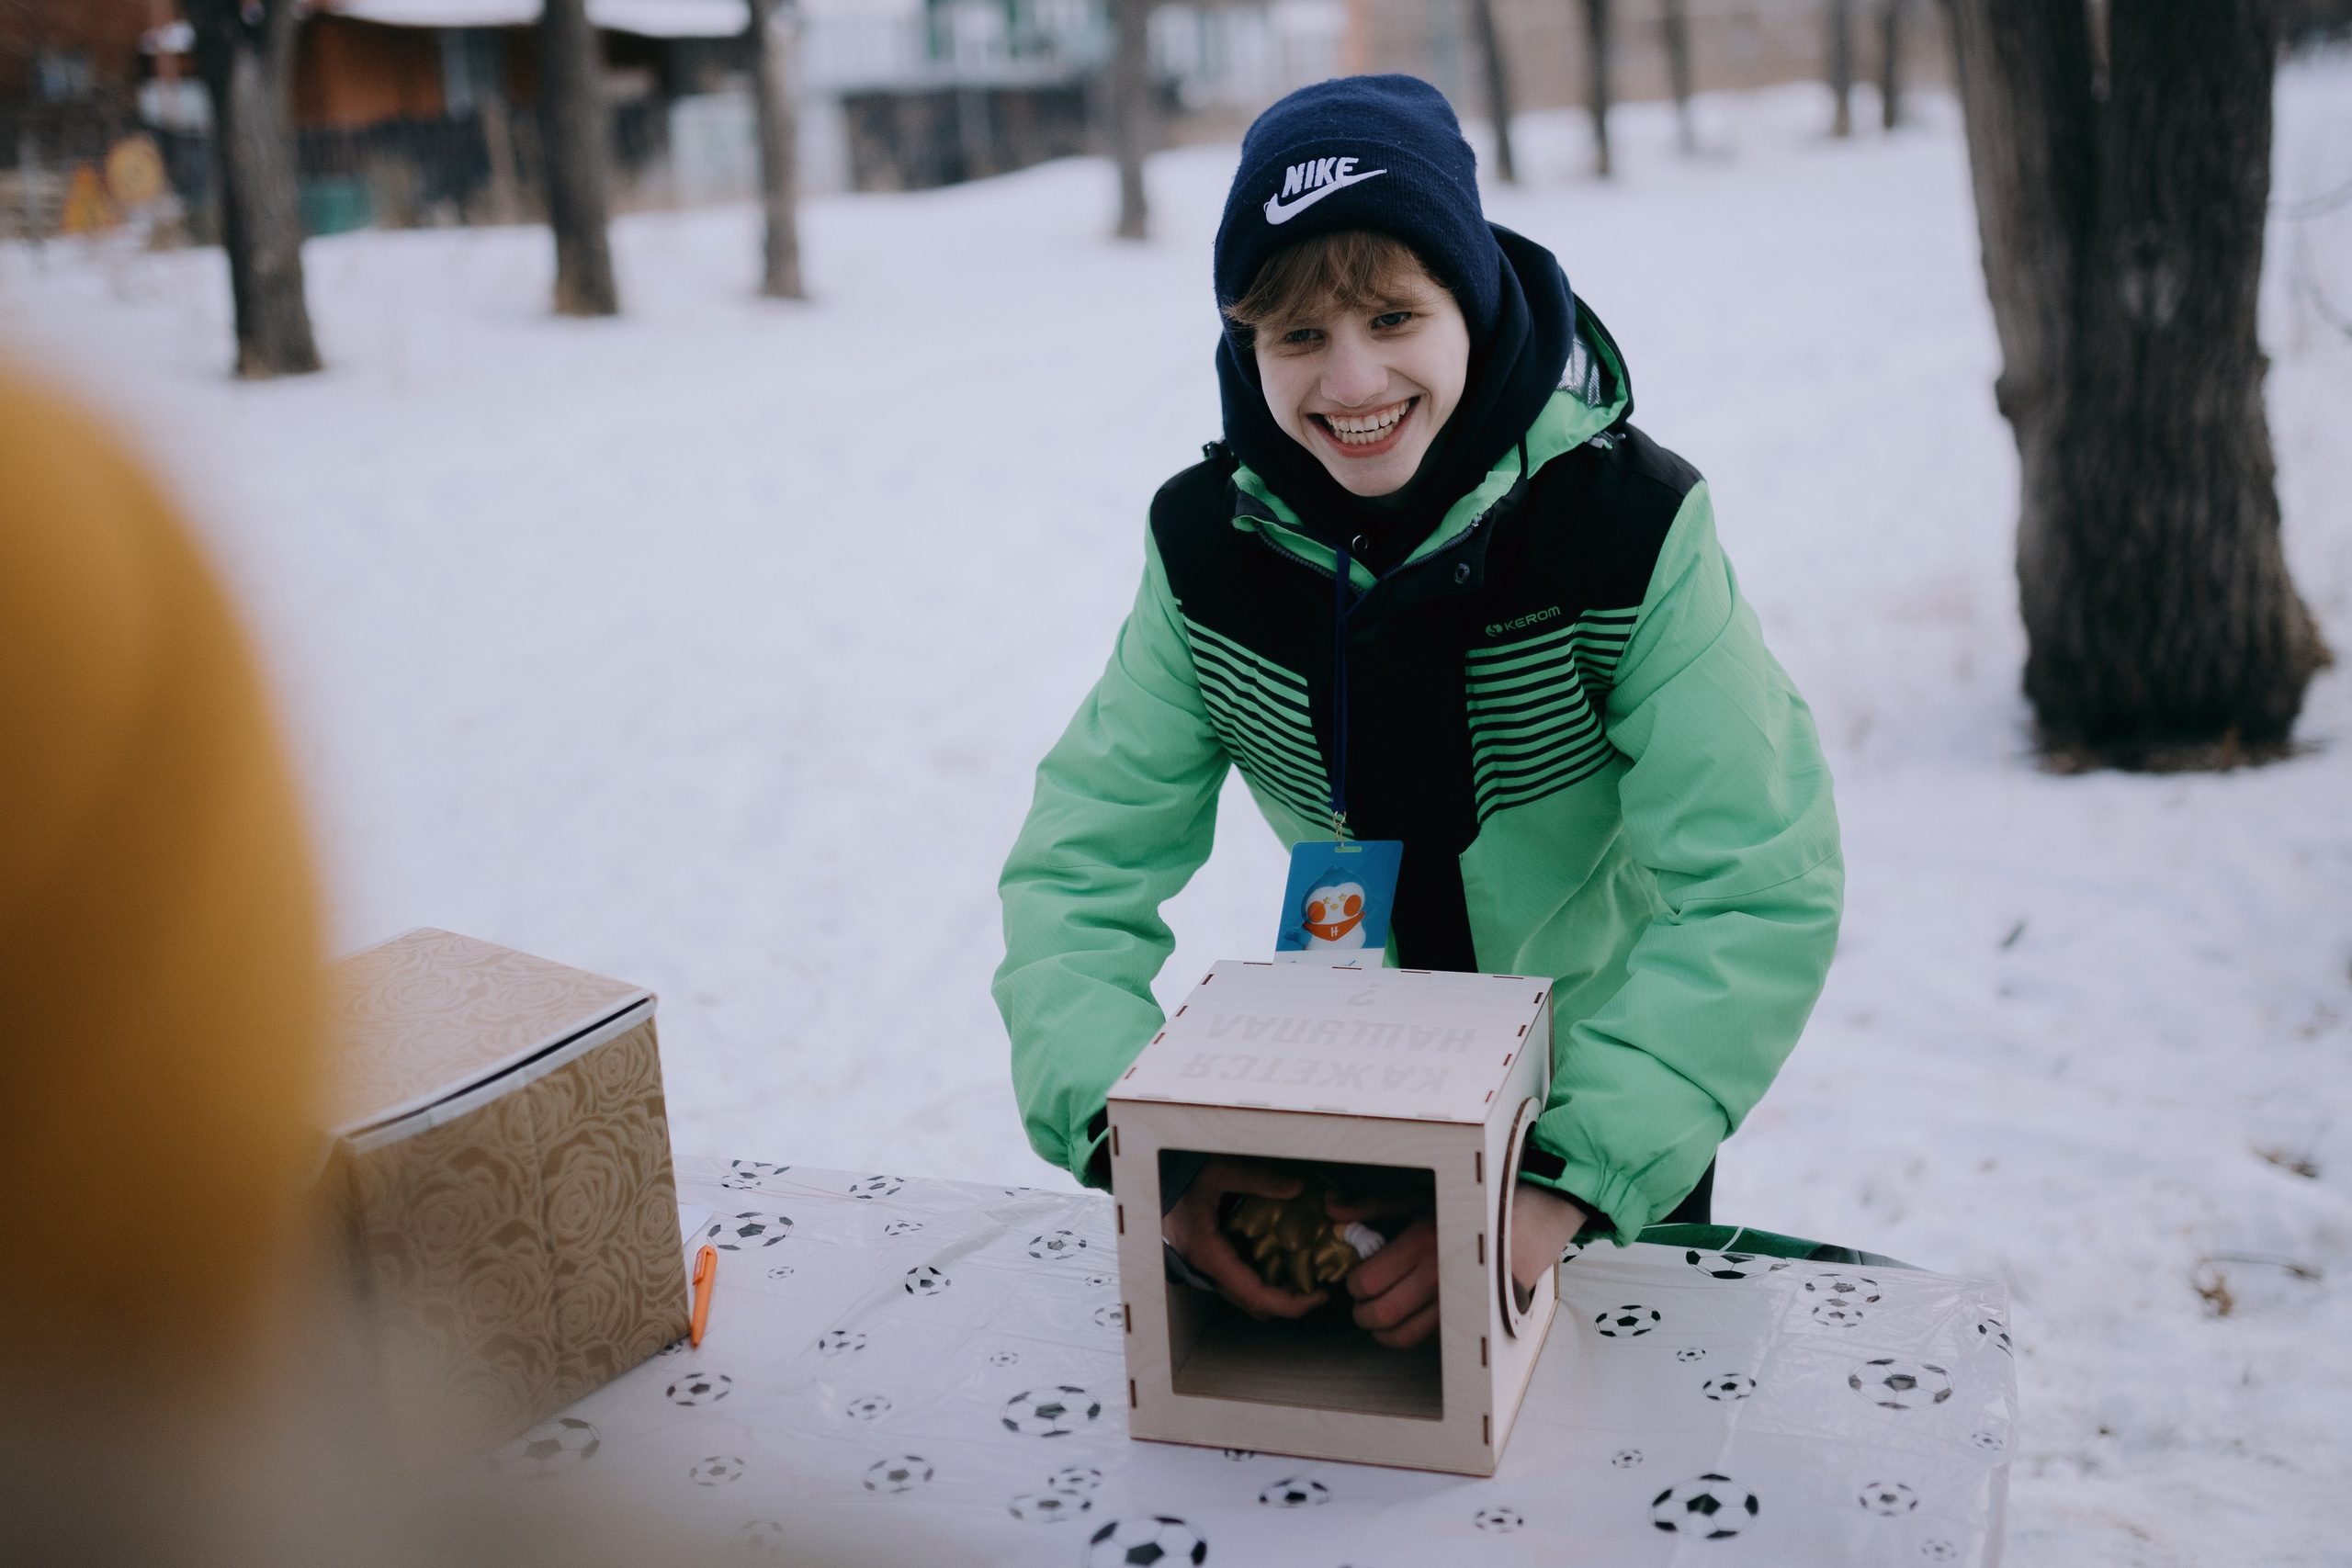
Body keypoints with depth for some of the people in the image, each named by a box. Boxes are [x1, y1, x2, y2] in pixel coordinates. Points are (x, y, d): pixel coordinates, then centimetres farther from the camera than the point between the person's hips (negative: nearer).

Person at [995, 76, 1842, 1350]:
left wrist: (1562, 1182, -44)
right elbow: (1078, 868, -18)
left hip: (1613, 1094, -2)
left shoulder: (1634, 524, -26)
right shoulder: (1208, 542, -17)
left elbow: (1762, 892, -32)